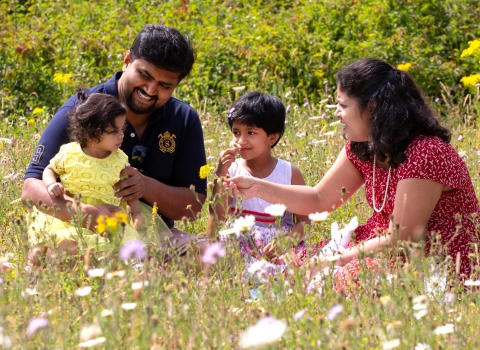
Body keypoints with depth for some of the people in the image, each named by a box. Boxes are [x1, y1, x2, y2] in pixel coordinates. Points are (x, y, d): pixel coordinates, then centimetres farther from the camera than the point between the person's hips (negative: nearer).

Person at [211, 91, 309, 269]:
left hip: (279, 251, -1)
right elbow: (220, 218, -3)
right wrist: (221, 174, -11)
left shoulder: (290, 173, 3)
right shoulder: (231, 171, 5)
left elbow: (303, 220, 1)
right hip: (240, 247, 1)